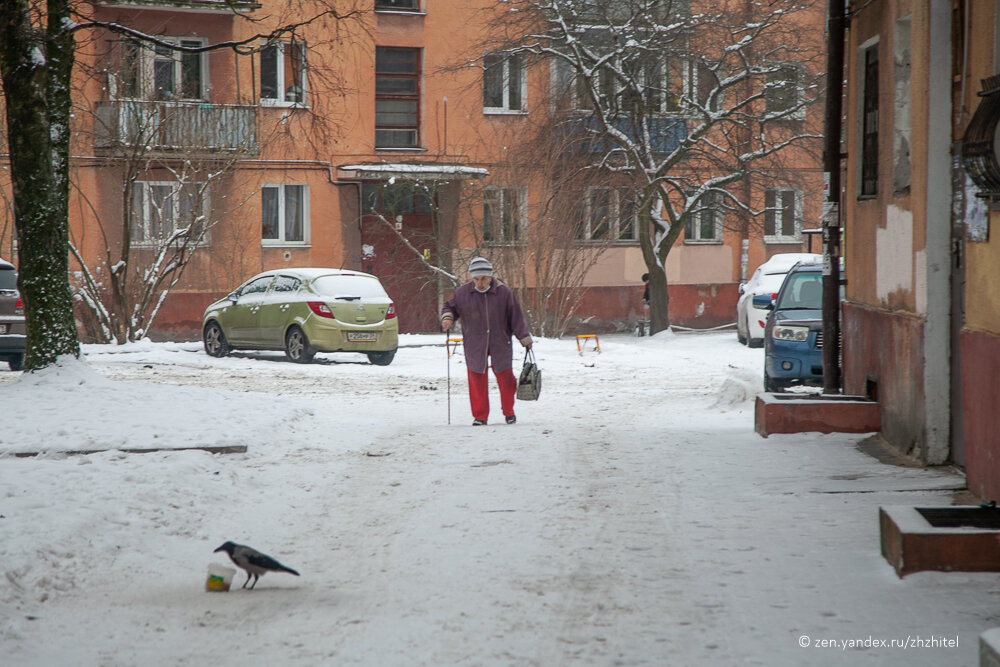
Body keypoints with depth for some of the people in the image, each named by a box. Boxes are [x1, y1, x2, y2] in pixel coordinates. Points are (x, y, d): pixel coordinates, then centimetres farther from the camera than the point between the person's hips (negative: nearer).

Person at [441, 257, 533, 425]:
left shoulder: (503, 292, -6)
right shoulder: (462, 293, -4)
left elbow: (516, 317, 1)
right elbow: (450, 307, 12)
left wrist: (525, 338, 2)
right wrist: (447, 317, -10)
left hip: (500, 345, 0)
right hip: (474, 346, 0)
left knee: (505, 378, 6)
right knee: (477, 380, -1)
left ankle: (508, 412, 27)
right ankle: (480, 416, 10)